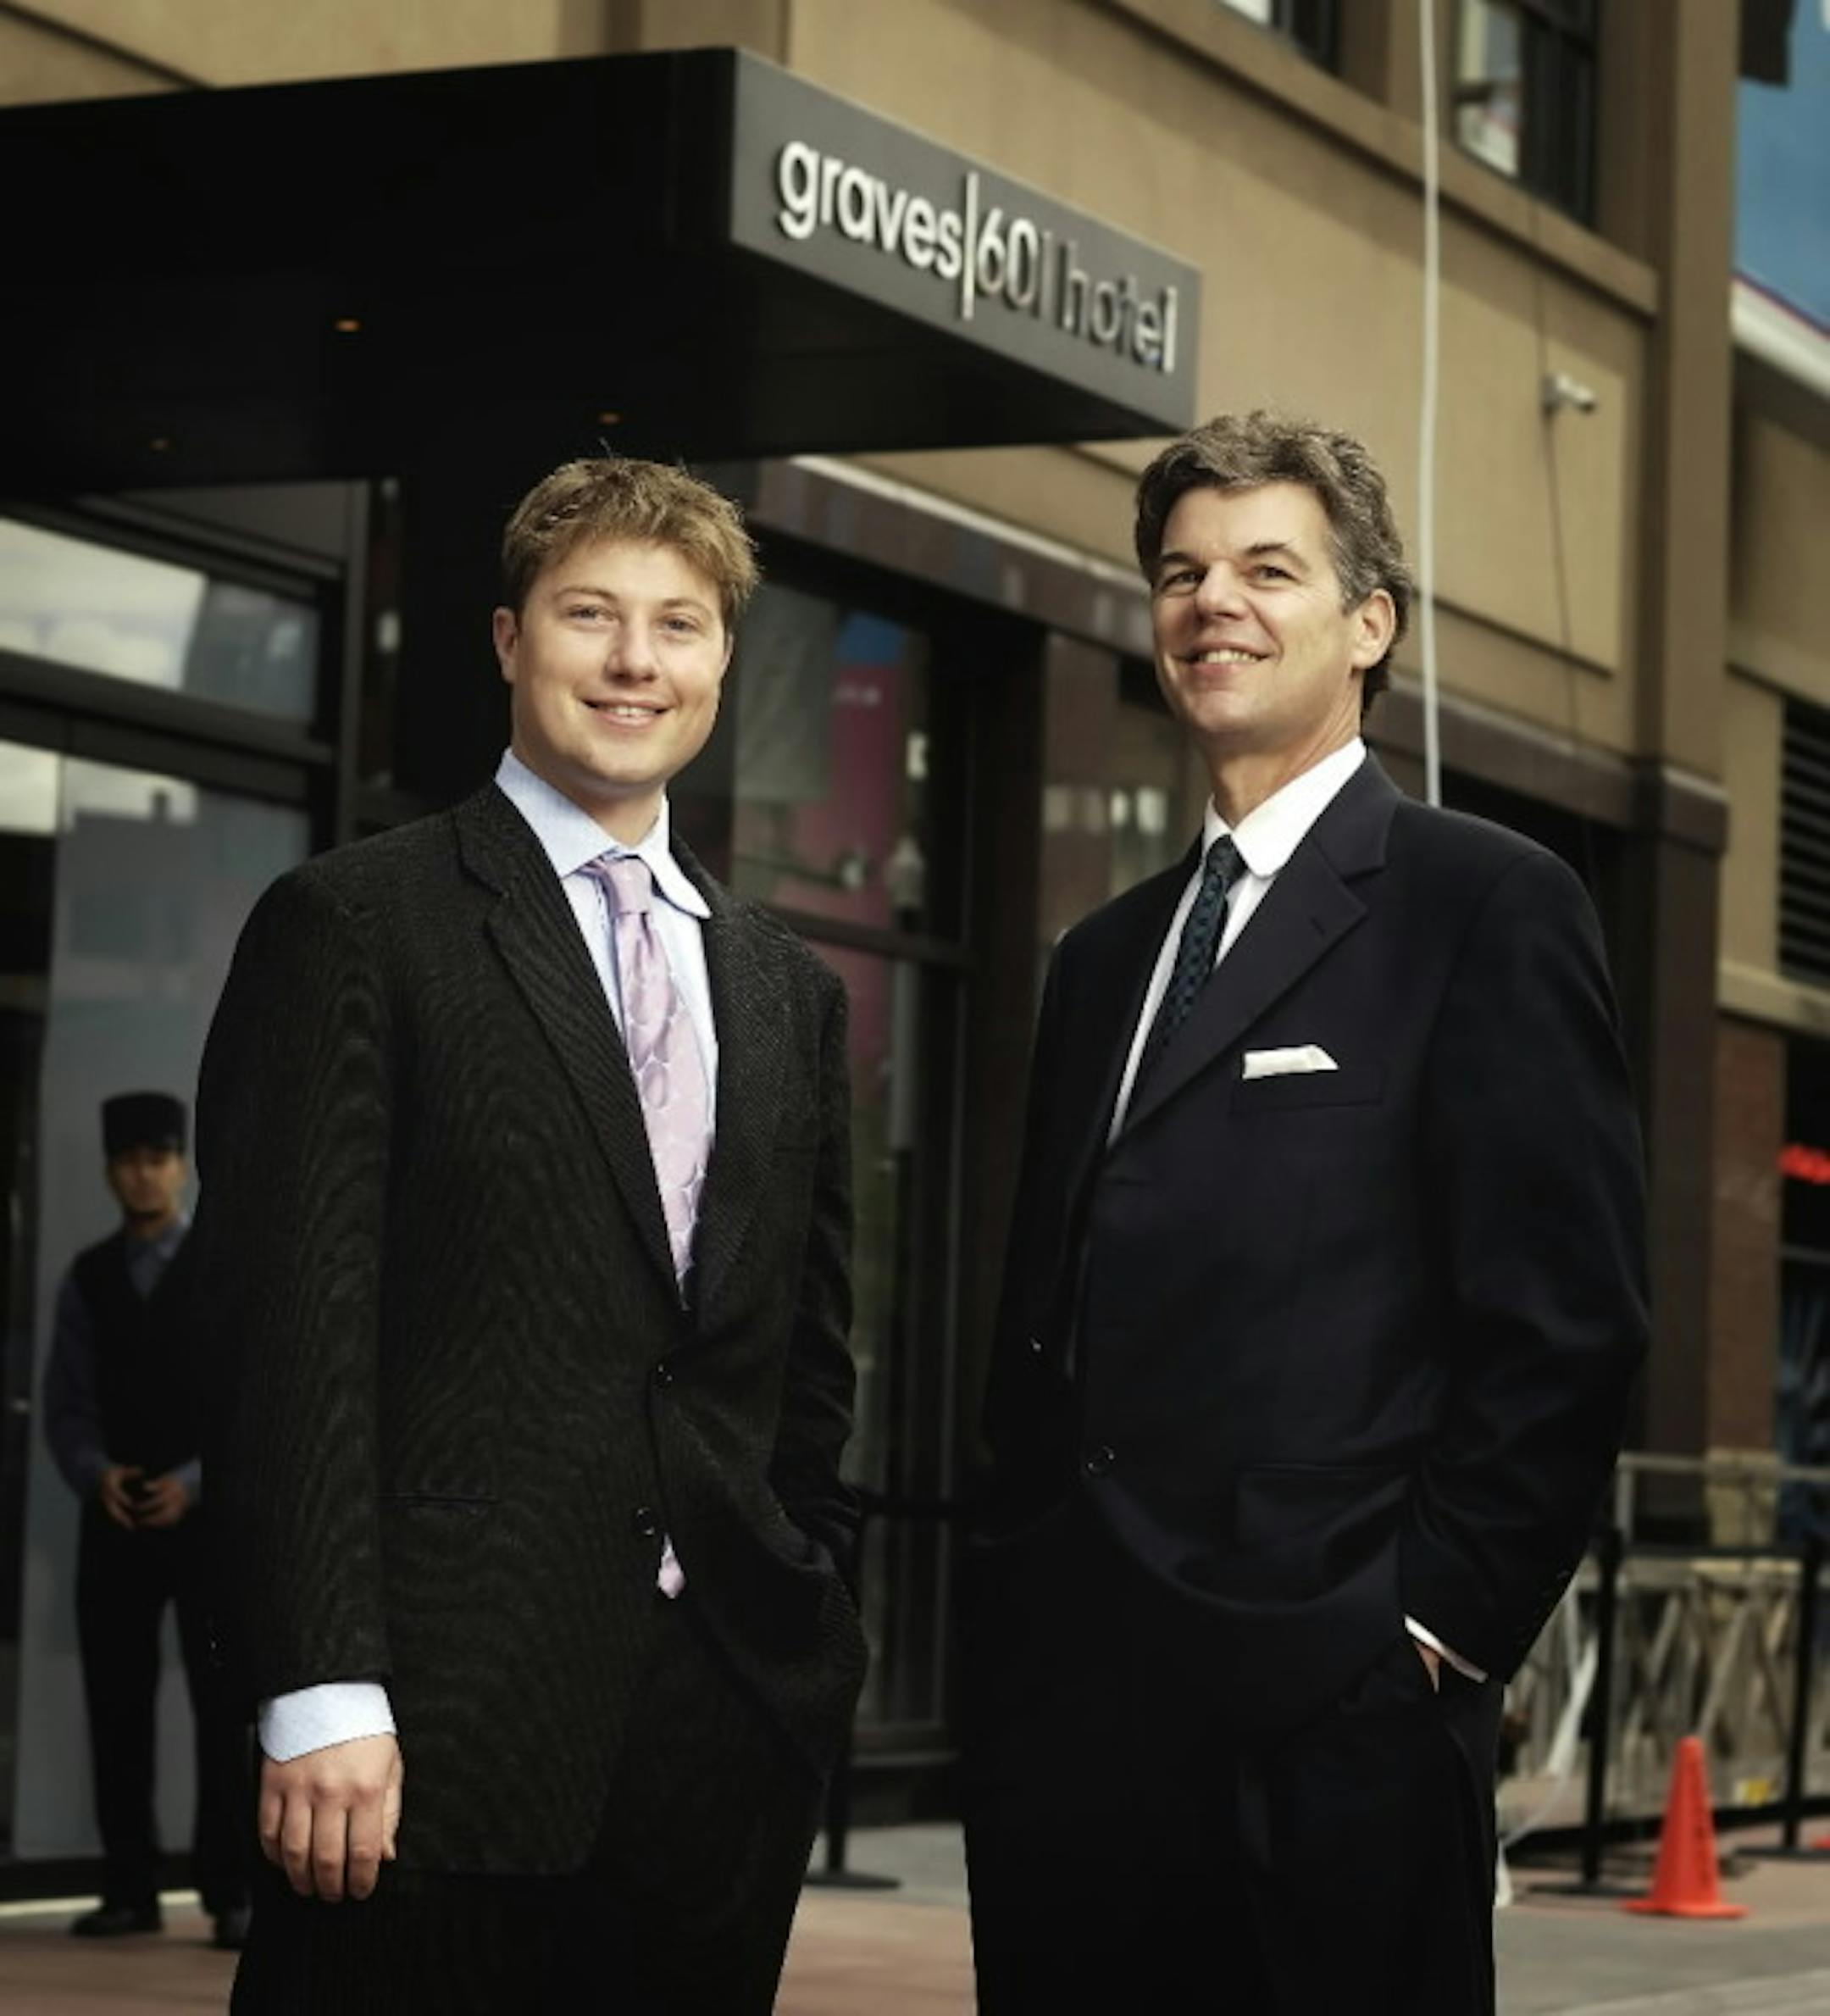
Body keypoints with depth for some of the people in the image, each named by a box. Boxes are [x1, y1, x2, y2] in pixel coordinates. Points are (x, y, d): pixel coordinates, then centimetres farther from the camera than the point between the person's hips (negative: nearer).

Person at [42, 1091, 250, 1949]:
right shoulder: (88, 1277, 11)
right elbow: (64, 1400, 9)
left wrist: (195, 1481, -15)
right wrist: (94, 1471, -10)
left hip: (210, 1511, -3)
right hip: (114, 1517, 3)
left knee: (222, 1705, -5)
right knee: (117, 1702, 2)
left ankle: (229, 1894, -4)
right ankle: (129, 1889, 8)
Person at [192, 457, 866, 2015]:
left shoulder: (790, 991, 17)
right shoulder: (354, 926, 0)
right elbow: (291, 1330, -8)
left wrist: (813, 1651, 12)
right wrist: (321, 1694, -15)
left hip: (727, 1735, 5)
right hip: (448, 1717, -5)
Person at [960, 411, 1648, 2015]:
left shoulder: (1487, 908, -2)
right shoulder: (1107, 961, 20)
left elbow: (1565, 1321, -8)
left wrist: (1438, 1624, -12)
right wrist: (1015, 1611, 12)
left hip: (1326, 1712, -6)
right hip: (1061, 1704, 6)